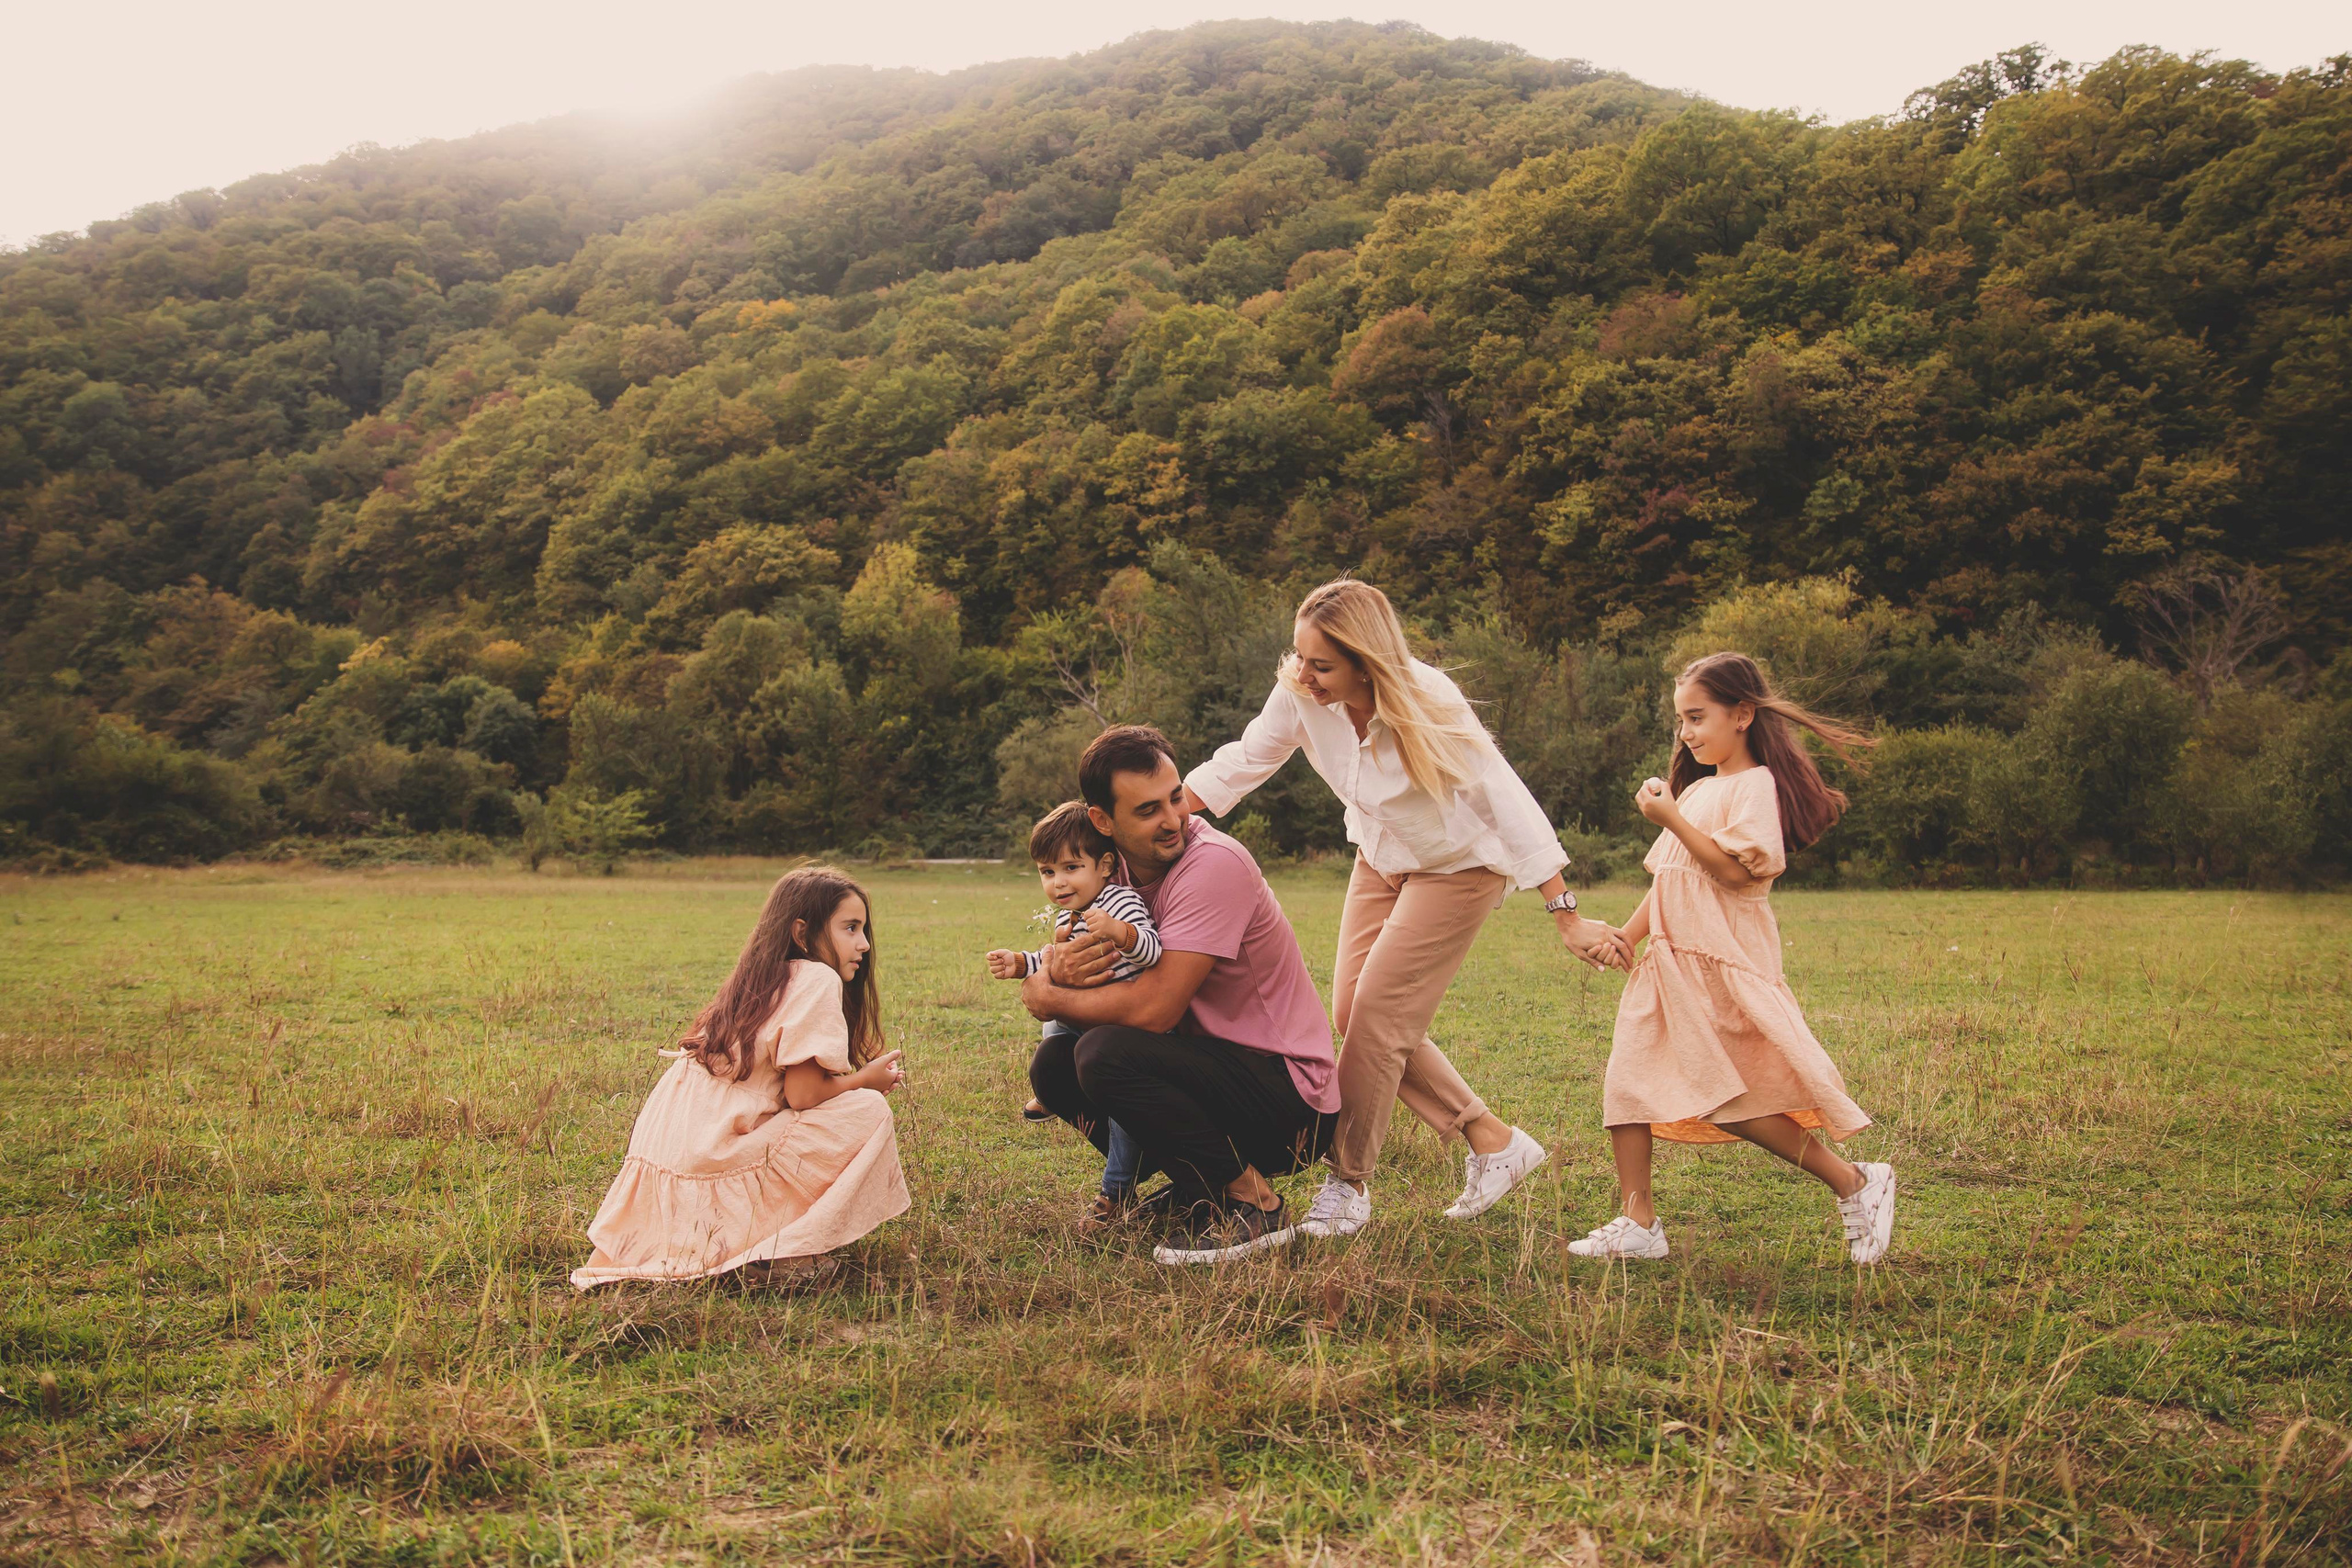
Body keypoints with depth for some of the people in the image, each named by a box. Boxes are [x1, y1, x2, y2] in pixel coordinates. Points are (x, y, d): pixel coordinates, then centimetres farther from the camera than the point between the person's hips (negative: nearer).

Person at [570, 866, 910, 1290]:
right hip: (715, 1162, -9)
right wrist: (866, 1079, 2)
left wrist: (858, 1077, 15)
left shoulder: (756, 978, 17)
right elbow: (802, 1094, -14)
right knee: (868, 1111, -5)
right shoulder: (817, 980, -9)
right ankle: (780, 1251, -6)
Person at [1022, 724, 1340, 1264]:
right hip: (1216, 1065, 8)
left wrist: (1050, 999, -11)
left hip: (1293, 1105, -8)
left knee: (1105, 1053, -26)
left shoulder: (1214, 864, -22)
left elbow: (1153, 1009, -28)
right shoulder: (1115, 868, 3)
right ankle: (1194, 1186, 10)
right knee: (1054, 1064, -1)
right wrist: (1059, 968, -20)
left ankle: (1253, 1205, -11)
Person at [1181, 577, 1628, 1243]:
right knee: (1352, 1014, 3)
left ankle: (1349, 1186, 6)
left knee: (1377, 1016, -12)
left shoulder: (1426, 705, -32)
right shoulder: (1300, 693, -20)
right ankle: (1494, 1142, 15)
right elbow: (1241, 763, -8)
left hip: (1459, 865, -6)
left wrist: (1568, 919, -29)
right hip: (1381, 859, 6)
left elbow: (1510, 807, -29)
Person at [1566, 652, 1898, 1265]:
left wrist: (1671, 818, -20)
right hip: (1672, 962, 9)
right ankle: (1638, 1223, 6)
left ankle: (1856, 1184, 8)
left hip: (1725, 964, -8)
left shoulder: (1754, 784, -7)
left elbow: (1735, 872, -20)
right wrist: (1626, 935, 12)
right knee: (1627, 1082, 1)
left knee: (1733, 1102, -7)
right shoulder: (1696, 790, 19)